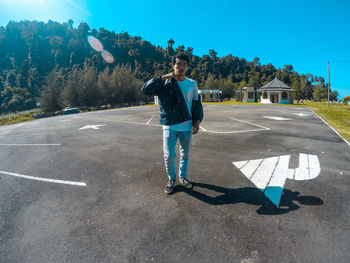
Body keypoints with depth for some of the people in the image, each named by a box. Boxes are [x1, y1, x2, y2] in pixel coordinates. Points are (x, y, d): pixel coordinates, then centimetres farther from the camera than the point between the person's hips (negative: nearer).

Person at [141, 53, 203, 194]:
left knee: (185, 155, 14)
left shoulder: (192, 84, 4)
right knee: (168, 156, 2)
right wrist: (163, 77, -16)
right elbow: (145, 89, -13)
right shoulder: (165, 84, -3)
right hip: (169, 127, -2)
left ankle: (182, 177, 37)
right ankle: (171, 179, 27)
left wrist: (197, 121, -1)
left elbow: (197, 104, 11)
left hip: (187, 127, 2)